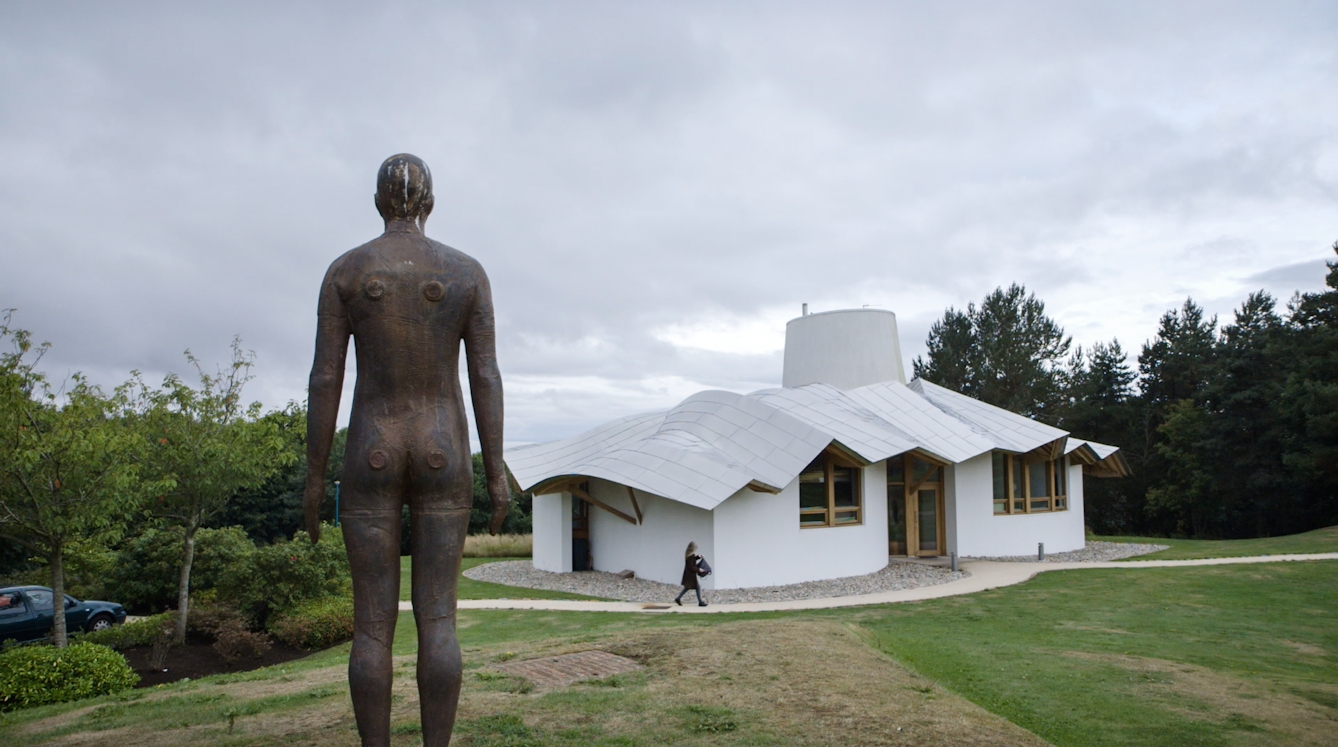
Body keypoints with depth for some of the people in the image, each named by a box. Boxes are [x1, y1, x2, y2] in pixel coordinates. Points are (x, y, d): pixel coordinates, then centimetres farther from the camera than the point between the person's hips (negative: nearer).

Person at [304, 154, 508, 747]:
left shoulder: (344, 269, 0)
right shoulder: (467, 271, 1)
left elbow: (324, 378, -3)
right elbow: (486, 376, -3)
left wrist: (314, 476, 3)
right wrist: (496, 471, 1)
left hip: (371, 456, 0)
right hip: (442, 455, 0)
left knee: (373, 621, 5)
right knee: (437, 618, 4)